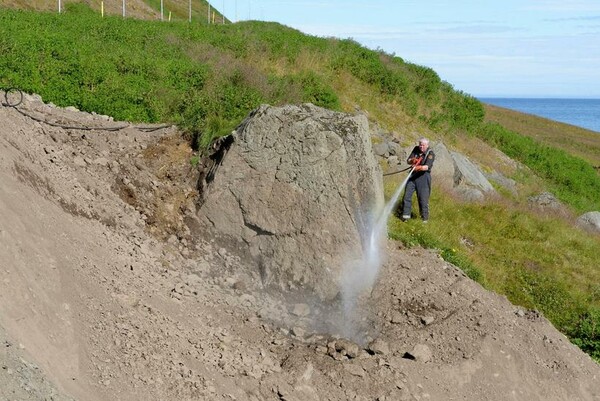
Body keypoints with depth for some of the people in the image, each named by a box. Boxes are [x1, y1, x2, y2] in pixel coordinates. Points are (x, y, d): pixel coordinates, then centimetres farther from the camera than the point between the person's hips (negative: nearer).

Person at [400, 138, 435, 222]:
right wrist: (413, 160, -19)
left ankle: (425, 217, 10)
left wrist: (420, 167, -44)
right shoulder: (416, 149, 5)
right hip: (413, 175, 5)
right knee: (407, 195, 2)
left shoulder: (430, 154, -10)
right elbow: (408, 161, 4)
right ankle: (406, 215, 12)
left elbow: (427, 166, -24)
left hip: (423, 176, -5)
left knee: (423, 198, -4)